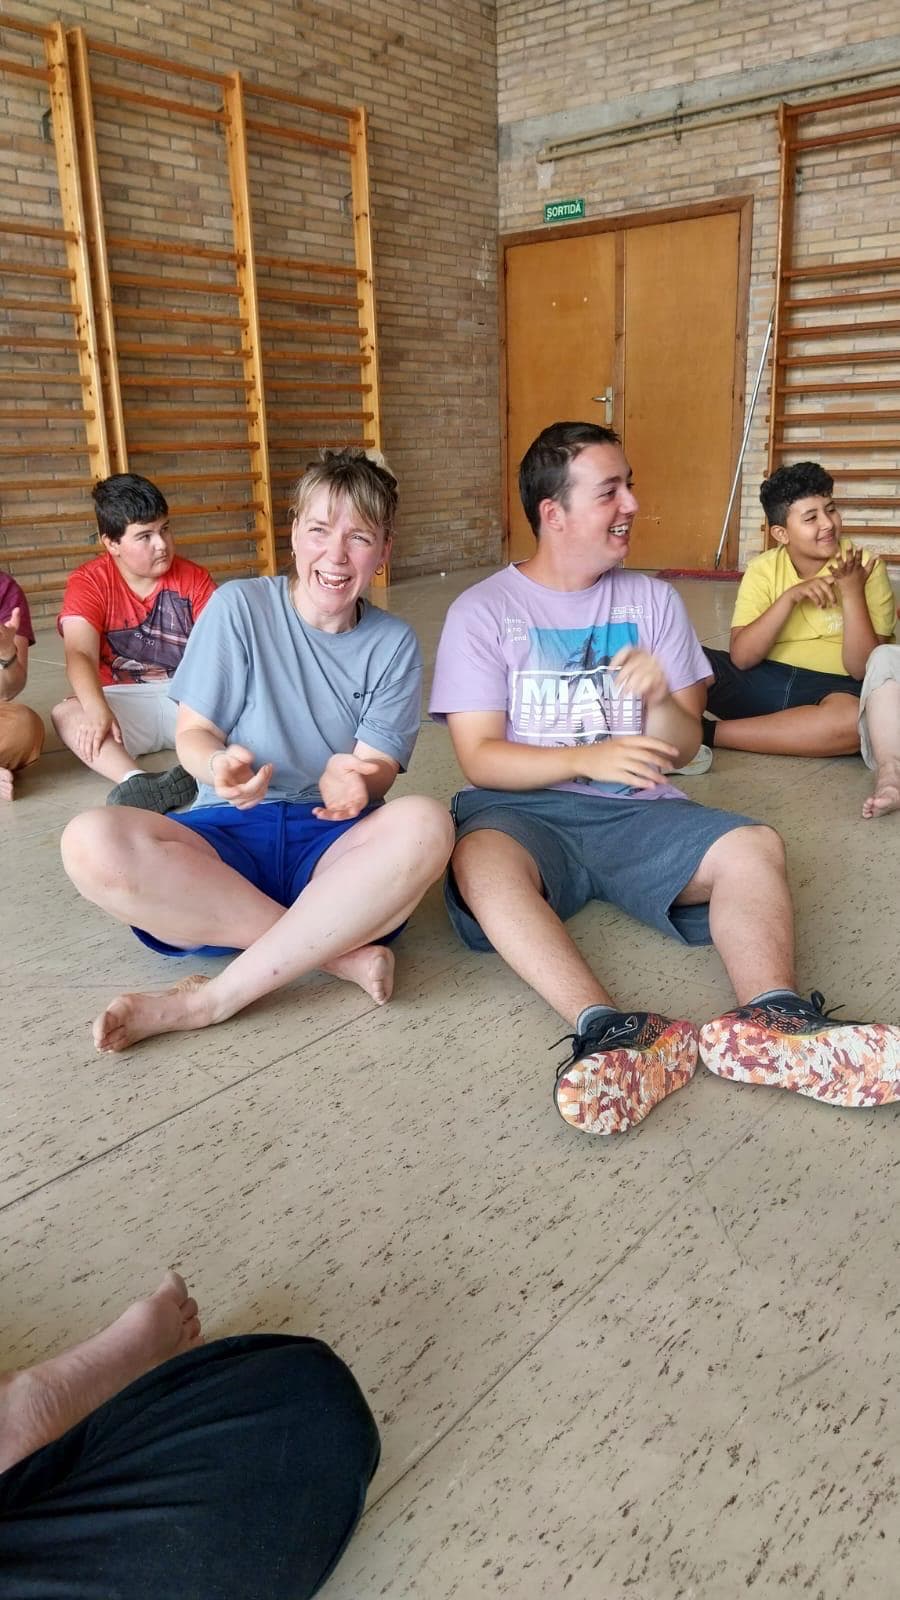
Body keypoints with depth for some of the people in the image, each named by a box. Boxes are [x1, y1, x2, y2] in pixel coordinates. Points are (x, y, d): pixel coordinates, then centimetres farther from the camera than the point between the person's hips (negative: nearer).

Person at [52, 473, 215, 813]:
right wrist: (97, 711, -38)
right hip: (125, 702, -1)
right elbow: (80, 654, -18)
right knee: (65, 714, -31)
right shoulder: (89, 582, -4)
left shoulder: (193, 578, 2)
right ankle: (138, 782, -55)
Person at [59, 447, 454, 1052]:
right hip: (230, 832, 0)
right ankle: (342, 953, -25)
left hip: (335, 841, 1)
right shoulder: (239, 606, 2)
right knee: (92, 843, -31)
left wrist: (354, 779, -26)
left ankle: (210, 998, -27)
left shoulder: (394, 644, 6)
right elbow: (193, 733, 2)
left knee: (426, 825, -35)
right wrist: (218, 765, -23)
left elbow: (378, 766, 0)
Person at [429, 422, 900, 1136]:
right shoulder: (483, 611, 3)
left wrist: (659, 696, -13)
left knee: (755, 846, -25)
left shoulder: (653, 600, 13)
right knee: (480, 860, -37)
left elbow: (683, 748, 11)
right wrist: (587, 759, -20)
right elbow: (480, 756, -4)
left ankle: (767, 1023, -47)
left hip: (634, 810, 3)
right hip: (525, 810, -3)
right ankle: (610, 1028, -50)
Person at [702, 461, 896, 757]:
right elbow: (741, 657, -11)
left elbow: (863, 670, -11)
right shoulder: (762, 569, 0)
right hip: (762, 679, 1)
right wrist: (790, 597, -20)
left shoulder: (867, 569, -5)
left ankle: (707, 733, -29)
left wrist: (852, 592, -20)